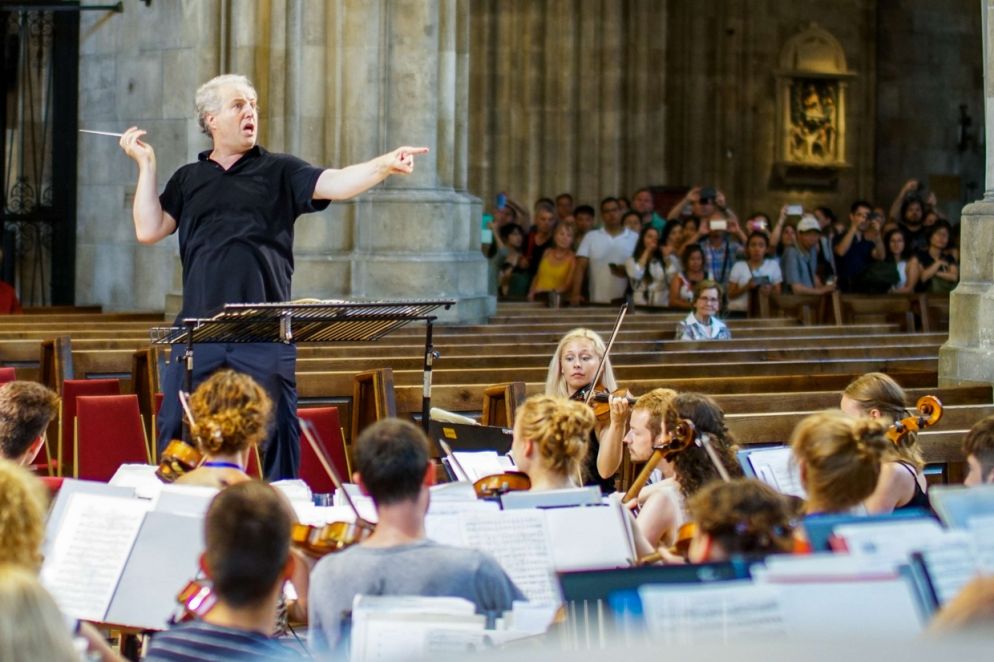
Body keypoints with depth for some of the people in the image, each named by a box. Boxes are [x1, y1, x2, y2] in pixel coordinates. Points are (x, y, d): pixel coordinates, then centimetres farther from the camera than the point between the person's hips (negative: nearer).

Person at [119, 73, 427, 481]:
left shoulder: (279, 172, 10)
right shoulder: (188, 179, 16)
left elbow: (334, 184, -7)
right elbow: (148, 230, 8)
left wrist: (384, 166, -25)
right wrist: (146, 164, 9)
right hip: (198, 332, 1)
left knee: (275, 437, -1)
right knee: (177, 435, 2)